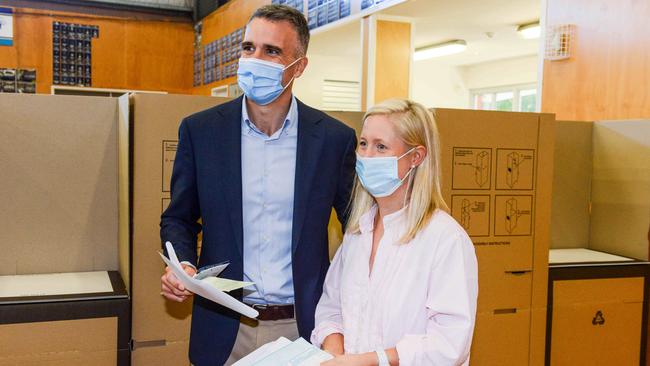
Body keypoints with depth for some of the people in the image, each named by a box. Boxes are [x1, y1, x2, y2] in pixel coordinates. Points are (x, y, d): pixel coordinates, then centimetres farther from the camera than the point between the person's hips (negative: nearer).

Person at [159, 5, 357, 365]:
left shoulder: (335, 138, -6)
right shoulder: (200, 130, -3)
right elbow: (178, 218, 6)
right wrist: (182, 264, -14)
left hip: (303, 326, 0)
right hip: (224, 328, 1)